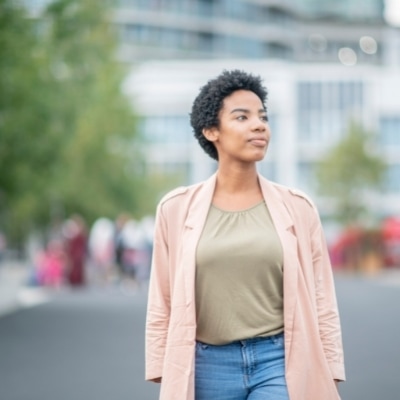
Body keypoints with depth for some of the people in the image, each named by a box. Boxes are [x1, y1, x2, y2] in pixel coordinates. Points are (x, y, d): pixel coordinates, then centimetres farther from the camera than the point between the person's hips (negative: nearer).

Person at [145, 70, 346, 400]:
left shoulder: (297, 209, 2)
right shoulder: (177, 209, 1)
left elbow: (323, 306, 4)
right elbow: (162, 309, 3)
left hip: (280, 364, -1)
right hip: (209, 367, 1)